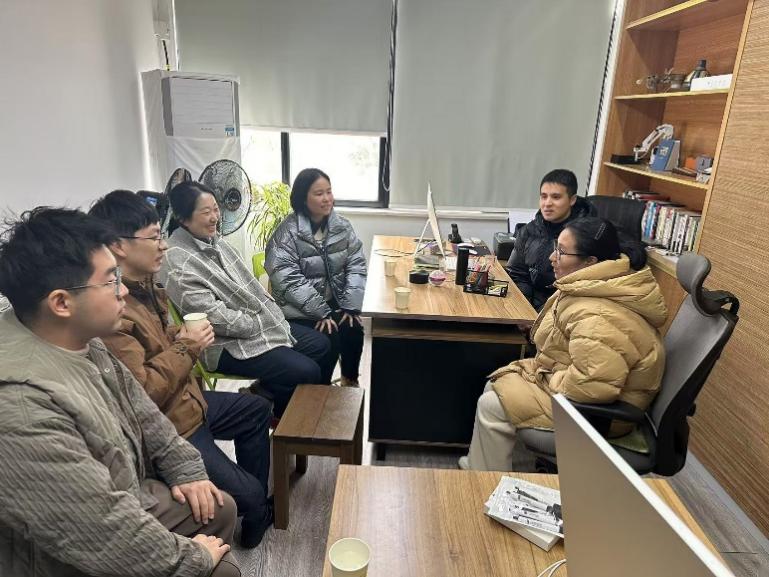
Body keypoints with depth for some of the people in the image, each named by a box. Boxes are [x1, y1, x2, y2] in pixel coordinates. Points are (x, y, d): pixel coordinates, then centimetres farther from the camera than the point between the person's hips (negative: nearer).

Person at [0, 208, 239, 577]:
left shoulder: (80, 341, -7)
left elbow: (138, 410, 7)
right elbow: (105, 534, -33)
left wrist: (186, 468, 2)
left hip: (125, 499, 8)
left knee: (220, 508, 14)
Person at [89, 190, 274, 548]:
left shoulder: (141, 285, 1)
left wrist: (182, 337, -4)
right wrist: (184, 349, -22)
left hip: (187, 400, 10)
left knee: (258, 410, 24)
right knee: (245, 493, -5)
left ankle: (257, 503, 37)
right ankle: (253, 526, 33)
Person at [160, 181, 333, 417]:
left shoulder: (213, 240, 7)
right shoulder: (177, 263, -22)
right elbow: (213, 315, -25)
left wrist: (270, 310, 1)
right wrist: (259, 325, -16)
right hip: (228, 345, -9)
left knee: (321, 345, 8)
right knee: (307, 373, -17)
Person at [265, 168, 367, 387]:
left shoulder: (342, 226, 4)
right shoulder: (287, 233, -12)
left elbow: (356, 265, 1)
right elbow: (290, 281, -18)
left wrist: (351, 306, -12)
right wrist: (322, 313, -22)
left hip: (335, 302, 4)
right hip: (300, 309, -4)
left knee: (353, 329, -20)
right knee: (329, 340, -23)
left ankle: (350, 380, 6)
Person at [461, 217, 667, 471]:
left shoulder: (598, 317, -33)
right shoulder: (598, 286, 1)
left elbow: (594, 384, -37)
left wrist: (548, 380, -20)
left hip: (597, 410, -10)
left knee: (491, 406, -8)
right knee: (496, 383, 11)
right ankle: (479, 464, 25)